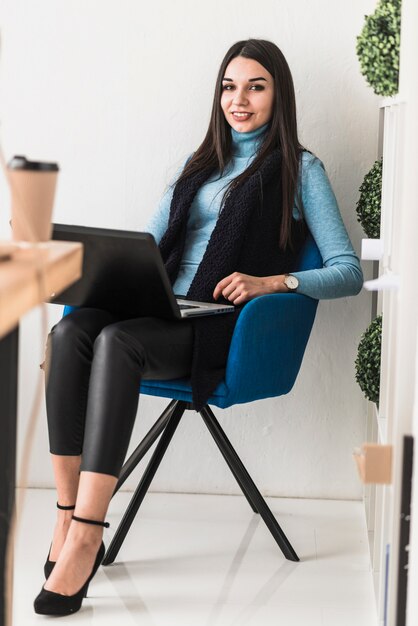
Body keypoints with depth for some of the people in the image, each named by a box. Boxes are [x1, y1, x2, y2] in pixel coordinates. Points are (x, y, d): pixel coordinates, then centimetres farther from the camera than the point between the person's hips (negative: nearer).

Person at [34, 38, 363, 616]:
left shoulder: (300, 169, 9)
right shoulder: (200, 165, 27)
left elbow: (349, 272, 0)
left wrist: (271, 281, -17)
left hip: (225, 330, -5)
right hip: (164, 311, 5)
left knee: (116, 340, -35)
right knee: (69, 333, -27)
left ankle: (86, 539, -39)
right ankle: (67, 516, -29)